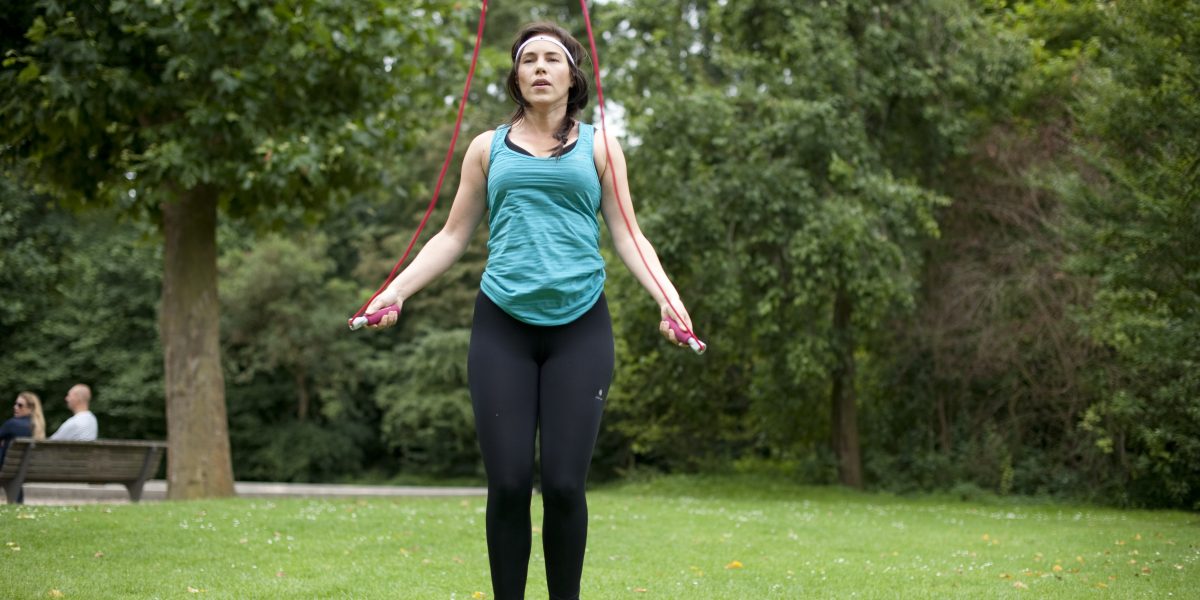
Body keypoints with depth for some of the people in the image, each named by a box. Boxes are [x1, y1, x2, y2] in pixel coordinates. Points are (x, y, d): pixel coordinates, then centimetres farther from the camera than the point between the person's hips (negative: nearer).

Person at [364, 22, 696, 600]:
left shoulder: (598, 146, 13)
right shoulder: (488, 148, 15)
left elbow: (628, 235, 7)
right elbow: (452, 236, 16)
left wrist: (667, 296, -9)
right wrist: (397, 290, 4)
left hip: (579, 329, -1)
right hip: (502, 328, 1)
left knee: (564, 484, -5)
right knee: (508, 485, -5)